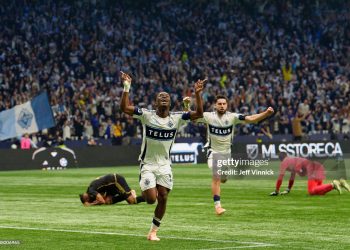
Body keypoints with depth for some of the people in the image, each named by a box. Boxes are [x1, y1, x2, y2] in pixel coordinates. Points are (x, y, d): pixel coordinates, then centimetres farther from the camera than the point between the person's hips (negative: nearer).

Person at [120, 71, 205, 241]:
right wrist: (127, 87, -28)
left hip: (165, 165, 3)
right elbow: (124, 108, -20)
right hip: (148, 164, -3)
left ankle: (153, 231, 17)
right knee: (151, 199, -13)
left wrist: (197, 94, -22)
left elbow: (199, 113, -11)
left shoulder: (176, 118, -3)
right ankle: (145, 189, 26)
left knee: (163, 199, 0)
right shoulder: (147, 115, -10)